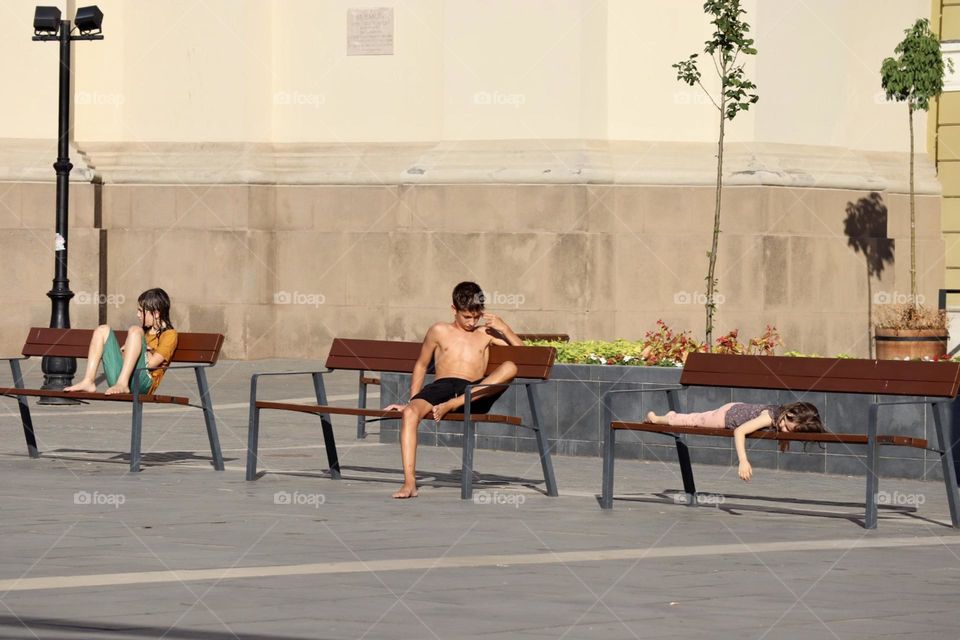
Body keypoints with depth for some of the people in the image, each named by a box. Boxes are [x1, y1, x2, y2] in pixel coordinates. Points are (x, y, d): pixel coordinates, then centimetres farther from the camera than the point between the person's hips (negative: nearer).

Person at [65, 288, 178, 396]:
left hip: (143, 382, -8)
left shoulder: (169, 334, 3)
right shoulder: (145, 330, 29)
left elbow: (152, 362, -10)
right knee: (103, 330, 6)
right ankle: (88, 382, -13)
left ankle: (122, 384, -37)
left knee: (135, 330, -22)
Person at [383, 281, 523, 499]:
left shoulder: (486, 334, 24)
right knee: (410, 412, -34)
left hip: (475, 394, 0)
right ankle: (409, 483, -41)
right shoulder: (440, 331, 22)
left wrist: (504, 328, 6)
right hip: (442, 385, 0)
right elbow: (421, 365, 26)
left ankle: (451, 406, -31)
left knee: (510, 367, -29)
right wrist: (412, 400, 18)